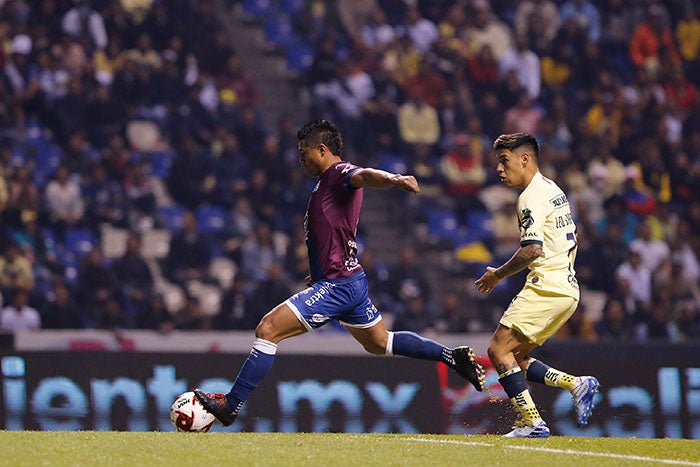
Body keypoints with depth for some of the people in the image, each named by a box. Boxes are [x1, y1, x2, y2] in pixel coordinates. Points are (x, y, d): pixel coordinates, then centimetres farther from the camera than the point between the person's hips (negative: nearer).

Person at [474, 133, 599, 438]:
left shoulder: (532, 197, -12)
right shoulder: (553, 190, 19)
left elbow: (532, 250, -21)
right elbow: (572, 235, 31)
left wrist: (498, 275, -9)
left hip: (546, 287, -10)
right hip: (567, 290, 10)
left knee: (499, 348, -11)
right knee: (514, 357, 11)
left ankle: (532, 422, -16)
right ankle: (577, 384, 3)